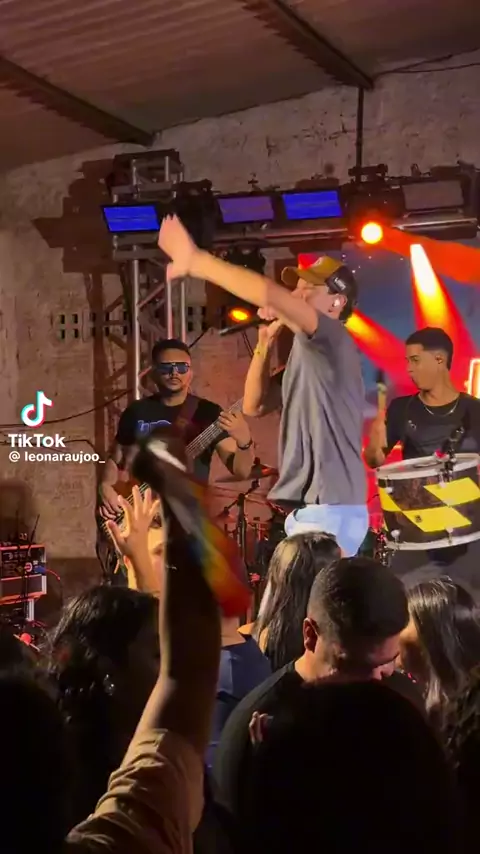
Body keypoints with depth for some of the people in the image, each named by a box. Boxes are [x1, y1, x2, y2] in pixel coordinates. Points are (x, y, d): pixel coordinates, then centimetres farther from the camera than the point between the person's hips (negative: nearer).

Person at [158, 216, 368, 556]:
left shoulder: (333, 342, -9)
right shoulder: (306, 355, 21)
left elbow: (269, 292, -23)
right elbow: (254, 406, 24)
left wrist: (196, 260, -19)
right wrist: (264, 345, 13)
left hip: (330, 511, -10)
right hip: (309, 511, 10)